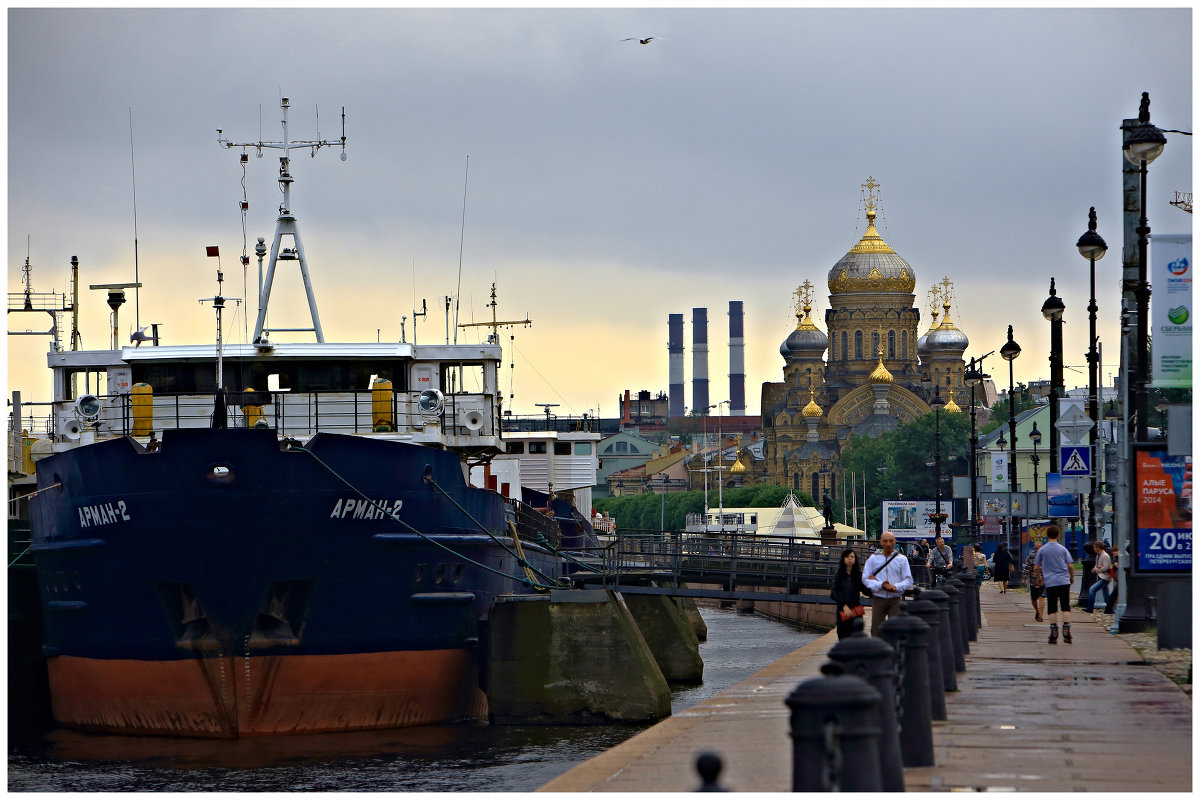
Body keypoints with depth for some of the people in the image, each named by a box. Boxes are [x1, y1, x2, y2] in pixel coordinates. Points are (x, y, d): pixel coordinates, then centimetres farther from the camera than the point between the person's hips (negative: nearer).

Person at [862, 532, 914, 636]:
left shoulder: (901, 559, 6)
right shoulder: (873, 559, 6)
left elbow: (908, 580, 1)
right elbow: (865, 579, 0)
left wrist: (896, 587, -18)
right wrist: (880, 585, -17)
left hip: (895, 600, -1)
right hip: (878, 599, 1)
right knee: (876, 629, 0)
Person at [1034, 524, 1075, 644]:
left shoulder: (1042, 550, 4)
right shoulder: (1063, 549, 3)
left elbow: (1036, 567, 8)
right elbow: (1070, 566, 1)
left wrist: (1039, 578, 26)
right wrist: (1072, 577, 18)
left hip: (1050, 583, 0)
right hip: (1064, 581, 0)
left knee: (1052, 609, 4)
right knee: (1066, 607, 1)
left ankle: (1054, 633, -1)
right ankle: (1066, 630, -12)